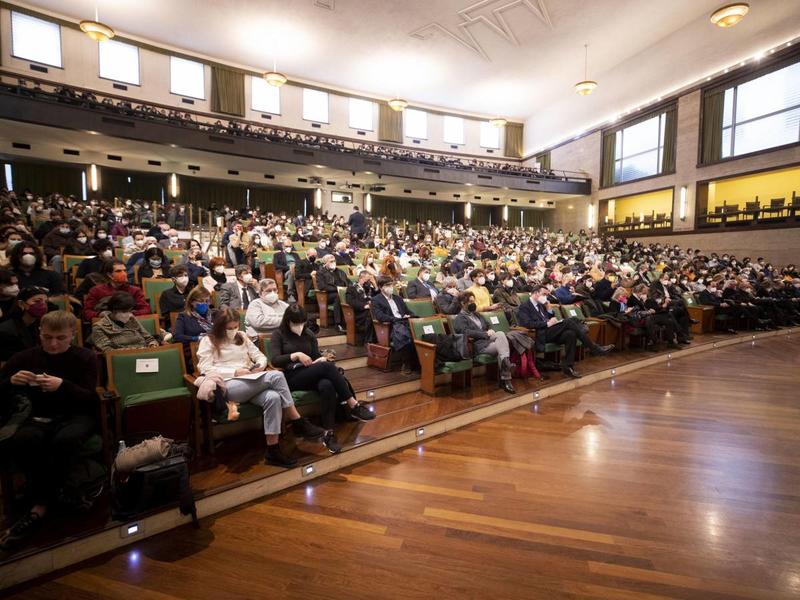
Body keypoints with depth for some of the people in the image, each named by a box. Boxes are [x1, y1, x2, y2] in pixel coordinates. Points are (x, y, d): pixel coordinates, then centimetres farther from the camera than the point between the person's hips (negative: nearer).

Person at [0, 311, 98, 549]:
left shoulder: (85, 357, 0)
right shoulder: (25, 357, 8)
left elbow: (90, 398, -8)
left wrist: (63, 385, -26)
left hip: (77, 416, -2)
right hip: (40, 417, 3)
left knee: (65, 440, -38)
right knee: (22, 440, -35)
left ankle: (38, 507, -20)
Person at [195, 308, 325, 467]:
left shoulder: (242, 337, 23)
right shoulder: (208, 341, 9)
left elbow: (260, 356, 21)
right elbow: (206, 369, -3)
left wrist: (260, 366, -4)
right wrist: (235, 372, -12)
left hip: (252, 384, 5)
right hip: (228, 387, -5)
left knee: (273, 397, -34)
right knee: (276, 375, -29)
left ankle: (273, 451, -28)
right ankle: (299, 423, -23)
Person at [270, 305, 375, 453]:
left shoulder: (309, 335, 18)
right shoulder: (279, 335, 6)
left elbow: (317, 358, 15)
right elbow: (275, 361, -7)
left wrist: (323, 359, -9)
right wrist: (296, 355, -21)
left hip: (312, 375, 4)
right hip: (291, 378, -4)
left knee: (327, 385, -35)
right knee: (327, 366, -32)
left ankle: (329, 433, -33)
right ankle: (353, 406, -27)